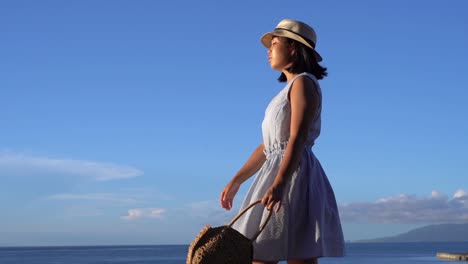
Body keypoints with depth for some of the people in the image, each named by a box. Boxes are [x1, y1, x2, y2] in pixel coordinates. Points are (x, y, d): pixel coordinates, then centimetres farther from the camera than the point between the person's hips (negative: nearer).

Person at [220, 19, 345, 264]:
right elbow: (268, 146, 24)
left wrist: (278, 184, -31)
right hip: (276, 174, 9)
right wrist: (235, 182, 21)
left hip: (295, 176, -9)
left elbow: (298, 138, -19)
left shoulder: (304, 83, -5)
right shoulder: (288, 92, 24)